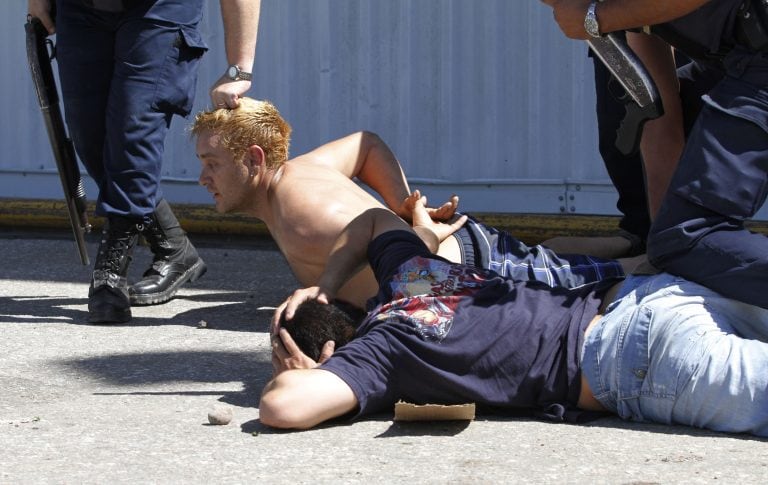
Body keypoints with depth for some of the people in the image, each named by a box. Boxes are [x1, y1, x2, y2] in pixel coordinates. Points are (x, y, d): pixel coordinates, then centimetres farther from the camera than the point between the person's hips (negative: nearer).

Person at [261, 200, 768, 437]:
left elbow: (282, 407, -18)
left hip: (631, 359, -8)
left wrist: (298, 375, 5)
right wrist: (325, 287, 36)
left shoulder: (376, 351, -2)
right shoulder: (407, 267, 21)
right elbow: (375, 218, 45)